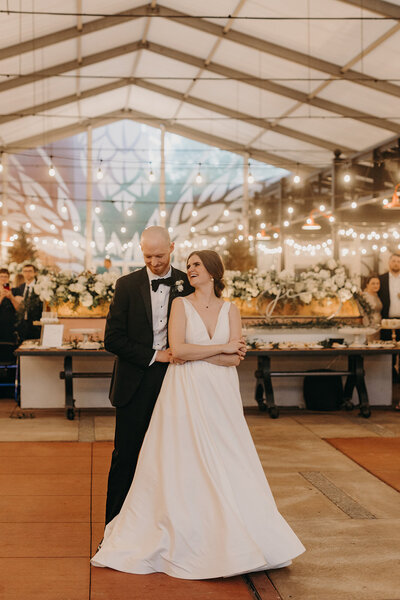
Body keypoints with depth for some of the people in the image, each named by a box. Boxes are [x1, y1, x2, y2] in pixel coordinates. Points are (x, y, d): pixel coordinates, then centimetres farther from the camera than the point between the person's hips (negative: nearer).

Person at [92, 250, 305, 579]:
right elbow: (178, 349, -11)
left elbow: (235, 358, -3)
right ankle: (179, 538, 10)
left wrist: (194, 352, -11)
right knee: (181, 463, -1)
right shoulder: (181, 304, 2)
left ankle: (231, 542, 14)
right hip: (186, 394, -2)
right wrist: (222, 348, -7)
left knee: (226, 466, 3)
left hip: (221, 395, 2)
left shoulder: (230, 310, 7)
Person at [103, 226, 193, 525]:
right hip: (136, 382, -1)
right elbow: (112, 338, -4)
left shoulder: (188, 284, 2)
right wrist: (154, 356, -9)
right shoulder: (127, 285, -1)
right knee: (125, 455, 3)